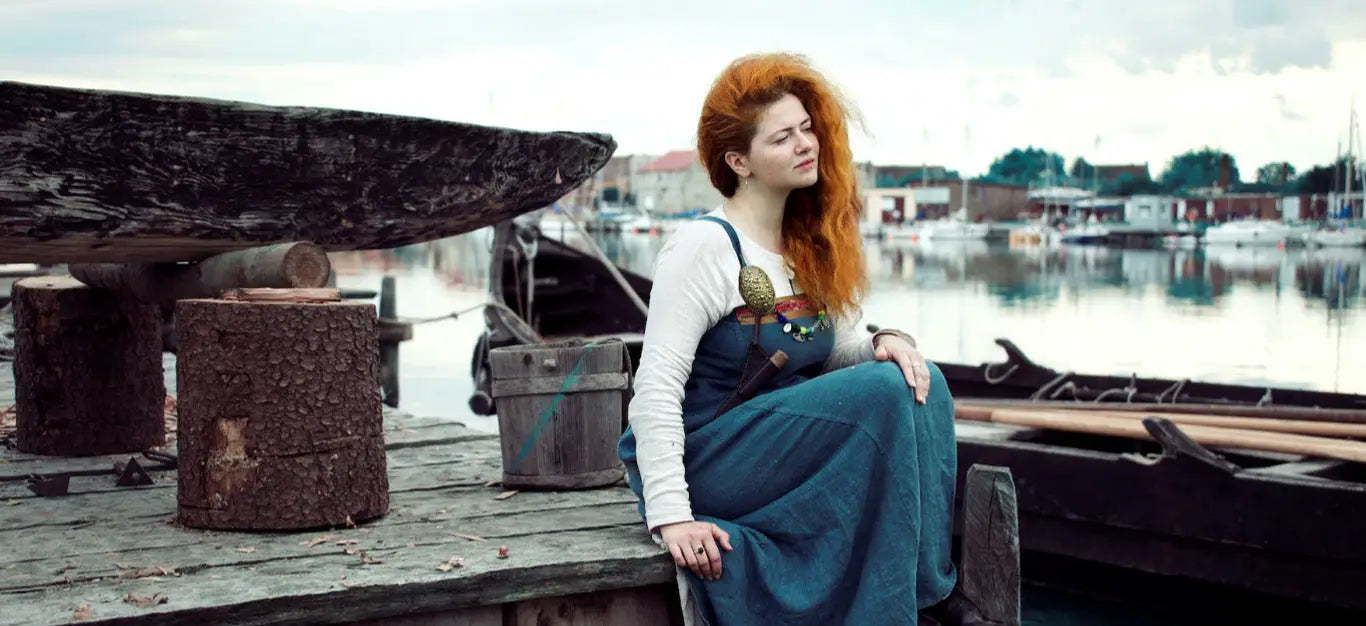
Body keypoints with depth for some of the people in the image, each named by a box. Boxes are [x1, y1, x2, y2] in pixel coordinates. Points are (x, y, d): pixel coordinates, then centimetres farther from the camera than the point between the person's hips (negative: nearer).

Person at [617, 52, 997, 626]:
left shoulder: (810, 247, 11)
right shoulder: (704, 246, -14)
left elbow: (838, 349, 14)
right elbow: (656, 387, -19)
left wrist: (885, 342, -11)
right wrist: (670, 515, -27)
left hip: (782, 444, 8)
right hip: (705, 461, -8)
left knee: (922, 381, -11)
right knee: (884, 390, -22)